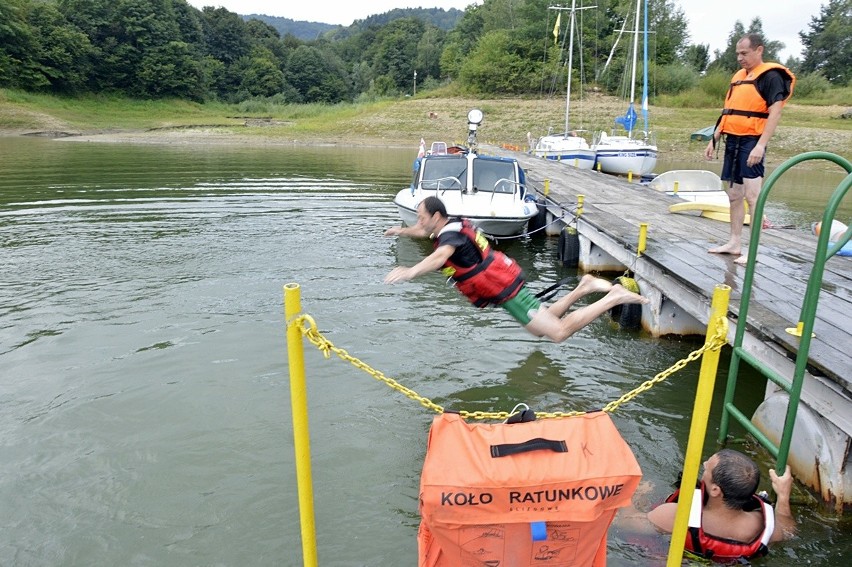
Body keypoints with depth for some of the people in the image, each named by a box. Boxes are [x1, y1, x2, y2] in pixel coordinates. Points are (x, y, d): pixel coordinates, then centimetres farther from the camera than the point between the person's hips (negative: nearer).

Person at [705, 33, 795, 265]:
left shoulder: (771, 76, -6)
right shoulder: (738, 76, 18)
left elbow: (775, 113, -14)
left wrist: (761, 145, -22)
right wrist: (714, 139, 16)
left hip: (751, 142, -8)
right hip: (733, 141, 8)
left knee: (753, 196, -10)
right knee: (734, 195, 11)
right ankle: (734, 243, 20)